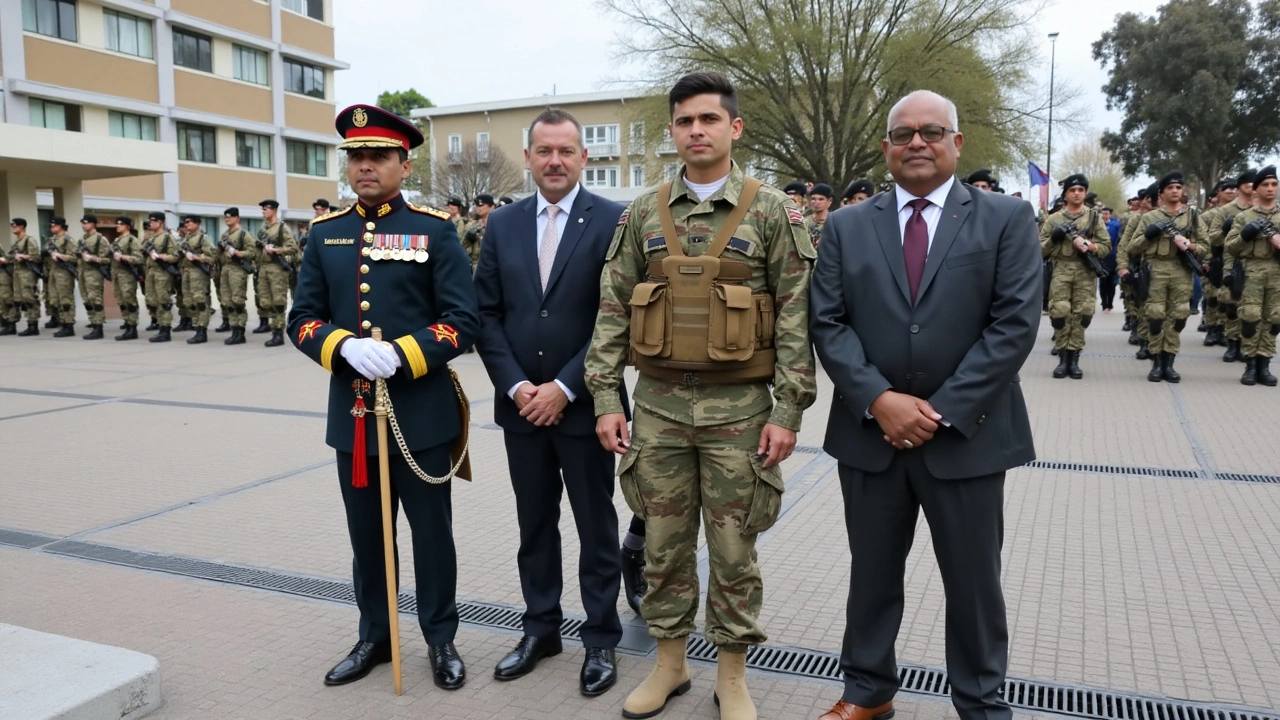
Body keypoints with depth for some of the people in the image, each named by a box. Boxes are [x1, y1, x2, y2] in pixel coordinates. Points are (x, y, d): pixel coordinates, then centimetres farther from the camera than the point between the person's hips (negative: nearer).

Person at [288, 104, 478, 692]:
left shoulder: (436, 230, -4)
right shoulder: (325, 233, 7)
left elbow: (464, 321, -8)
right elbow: (302, 319, 5)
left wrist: (401, 355, -21)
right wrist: (346, 347, -15)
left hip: (422, 410, -3)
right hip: (351, 409, 4)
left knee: (431, 532, 8)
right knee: (366, 534, 15)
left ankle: (441, 640, 26)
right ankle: (374, 636, 33)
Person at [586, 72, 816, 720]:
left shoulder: (771, 211, -2)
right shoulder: (643, 214, 5)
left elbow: (796, 318, -5)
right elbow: (613, 311, 5)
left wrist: (788, 412, -10)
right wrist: (605, 398, -1)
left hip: (738, 406, -2)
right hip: (658, 404, 3)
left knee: (733, 547, 9)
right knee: (664, 544, 13)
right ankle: (669, 663, 31)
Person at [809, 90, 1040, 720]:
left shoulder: (1008, 219, 0)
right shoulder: (847, 227, 6)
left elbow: (1015, 323, -8)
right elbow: (826, 323, -1)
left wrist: (943, 411, -14)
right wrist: (879, 399, -14)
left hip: (967, 435, -1)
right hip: (869, 431, 2)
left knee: (973, 582, 12)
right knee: (871, 573, 15)